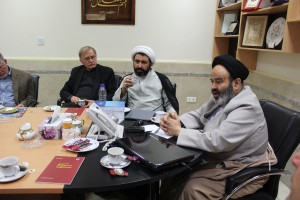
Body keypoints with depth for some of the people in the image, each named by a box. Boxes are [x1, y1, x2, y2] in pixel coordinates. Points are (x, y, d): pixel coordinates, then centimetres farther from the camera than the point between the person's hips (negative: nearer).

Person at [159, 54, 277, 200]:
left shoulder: (247, 108, -25)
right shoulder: (221, 98, 3)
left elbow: (216, 142, -31)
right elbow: (197, 116, 9)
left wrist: (179, 132, -23)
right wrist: (178, 121, -13)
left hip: (242, 169, -8)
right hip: (215, 158, 8)